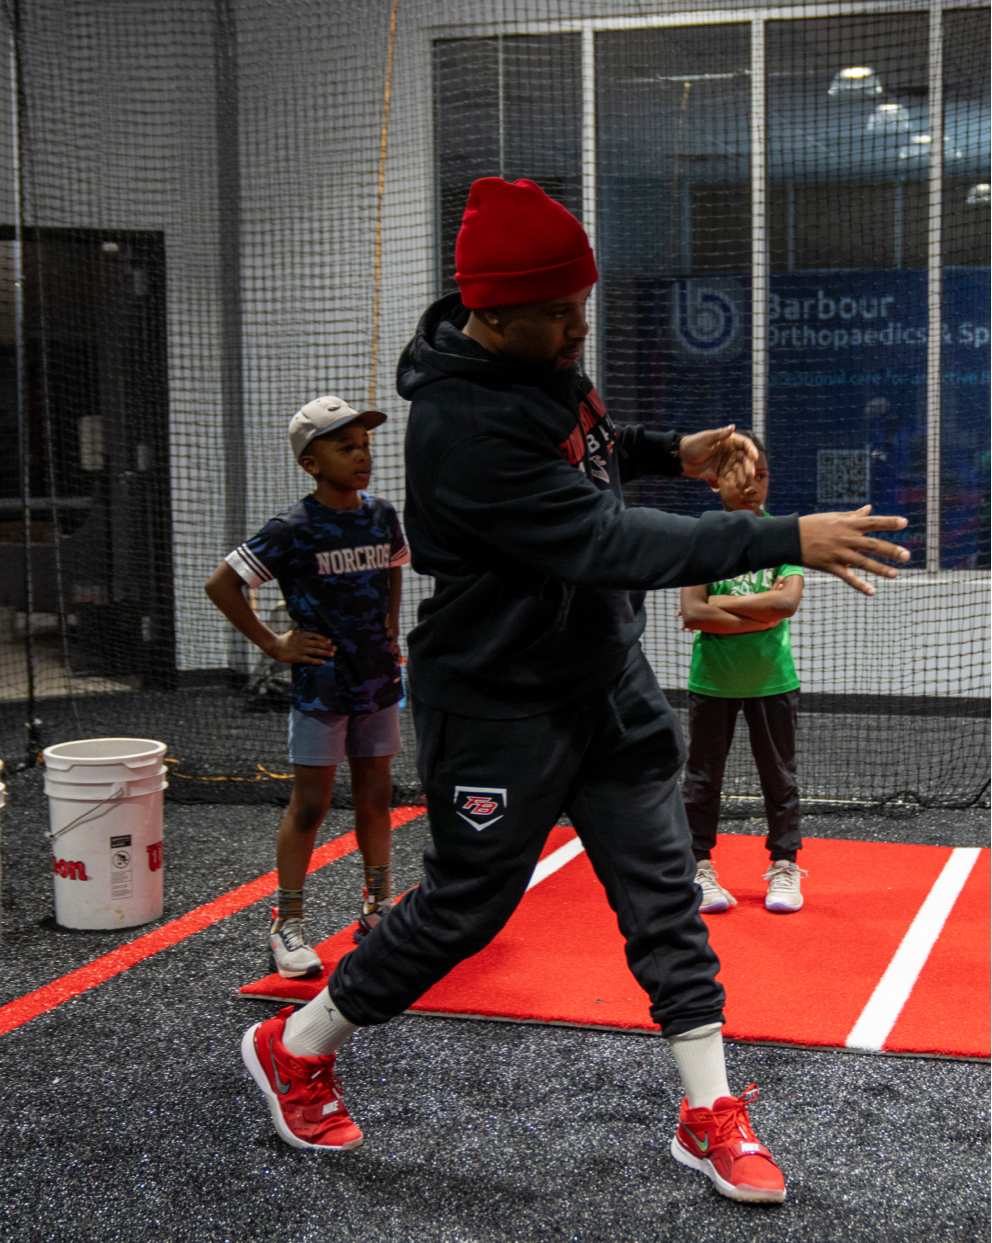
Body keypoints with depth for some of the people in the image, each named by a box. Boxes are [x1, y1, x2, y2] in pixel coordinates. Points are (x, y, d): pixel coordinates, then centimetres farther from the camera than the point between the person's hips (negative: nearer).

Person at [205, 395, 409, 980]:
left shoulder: (382, 514, 3)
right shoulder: (293, 530, -15)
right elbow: (222, 584, -11)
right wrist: (273, 643, -10)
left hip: (379, 678, 5)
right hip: (321, 683, -5)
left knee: (376, 795, 14)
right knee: (311, 803, -1)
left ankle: (379, 909, 28)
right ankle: (288, 924, 9)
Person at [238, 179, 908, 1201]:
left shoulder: (545, 360, 1)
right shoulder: (463, 425, -29)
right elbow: (606, 541, -34)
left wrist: (672, 452, 1)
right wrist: (783, 541, -36)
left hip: (606, 678, 8)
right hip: (498, 705, -8)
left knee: (663, 889, 7)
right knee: (463, 906, 6)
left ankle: (710, 1118, 18)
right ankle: (293, 1050, 30)